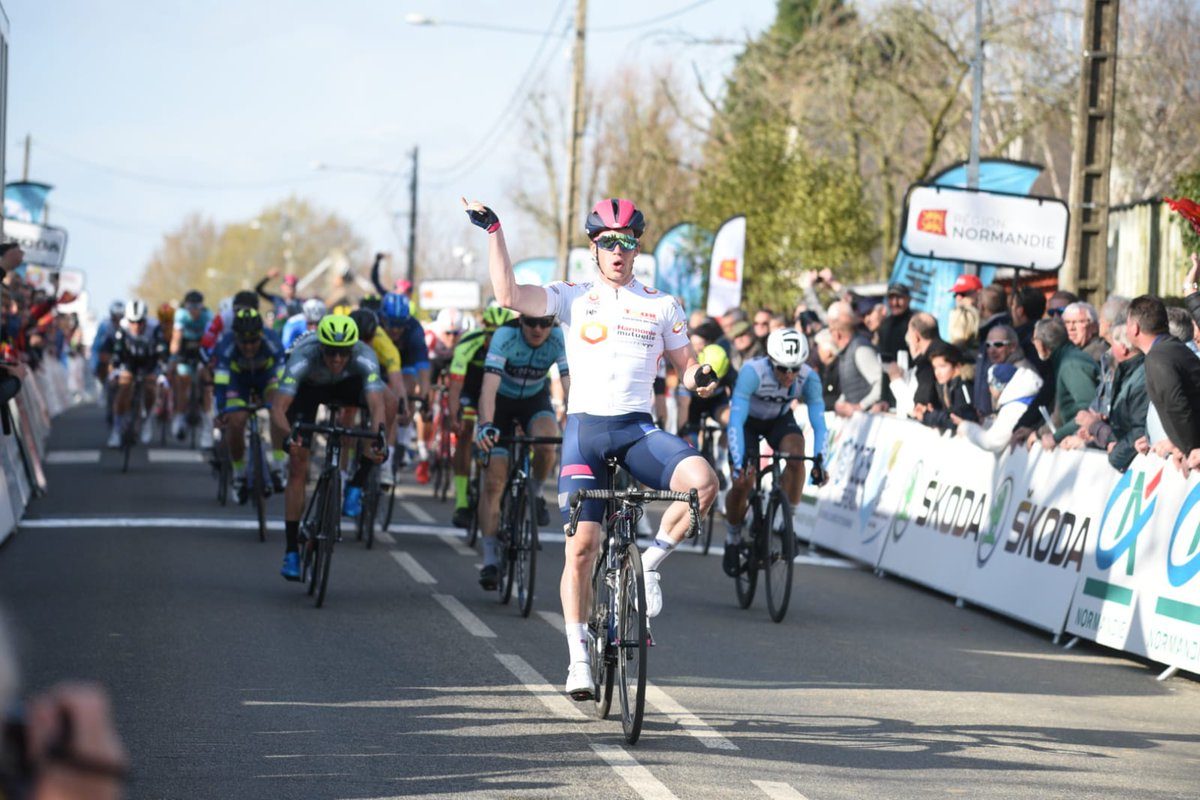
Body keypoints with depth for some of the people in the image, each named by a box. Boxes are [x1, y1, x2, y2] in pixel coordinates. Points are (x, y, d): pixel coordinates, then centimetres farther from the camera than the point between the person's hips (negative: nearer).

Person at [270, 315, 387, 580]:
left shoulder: (365, 358, -38)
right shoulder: (303, 357, -40)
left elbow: (377, 406, -47)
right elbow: (278, 408, -45)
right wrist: (289, 435, -64)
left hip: (345, 385, 1)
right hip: (308, 387, -1)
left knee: (389, 397, -30)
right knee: (298, 468, -12)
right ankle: (291, 552, -4)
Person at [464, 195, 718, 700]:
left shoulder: (662, 307, 10)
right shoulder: (573, 299, 5)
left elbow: (685, 366, 15)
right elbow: (509, 295, -9)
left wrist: (701, 378, -9)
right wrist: (494, 232, -13)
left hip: (638, 429, 1)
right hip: (585, 428, -1)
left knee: (702, 481, -28)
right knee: (581, 548, -6)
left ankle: (651, 563, -5)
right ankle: (579, 658, 6)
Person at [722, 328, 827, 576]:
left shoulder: (809, 378, -28)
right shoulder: (752, 372, -37)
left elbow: (819, 423, -28)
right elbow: (736, 421, -39)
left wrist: (819, 461, -42)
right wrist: (738, 463, -48)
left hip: (780, 419, 2)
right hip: (748, 419, -2)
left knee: (796, 455, -30)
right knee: (741, 484, -14)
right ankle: (732, 541, 13)